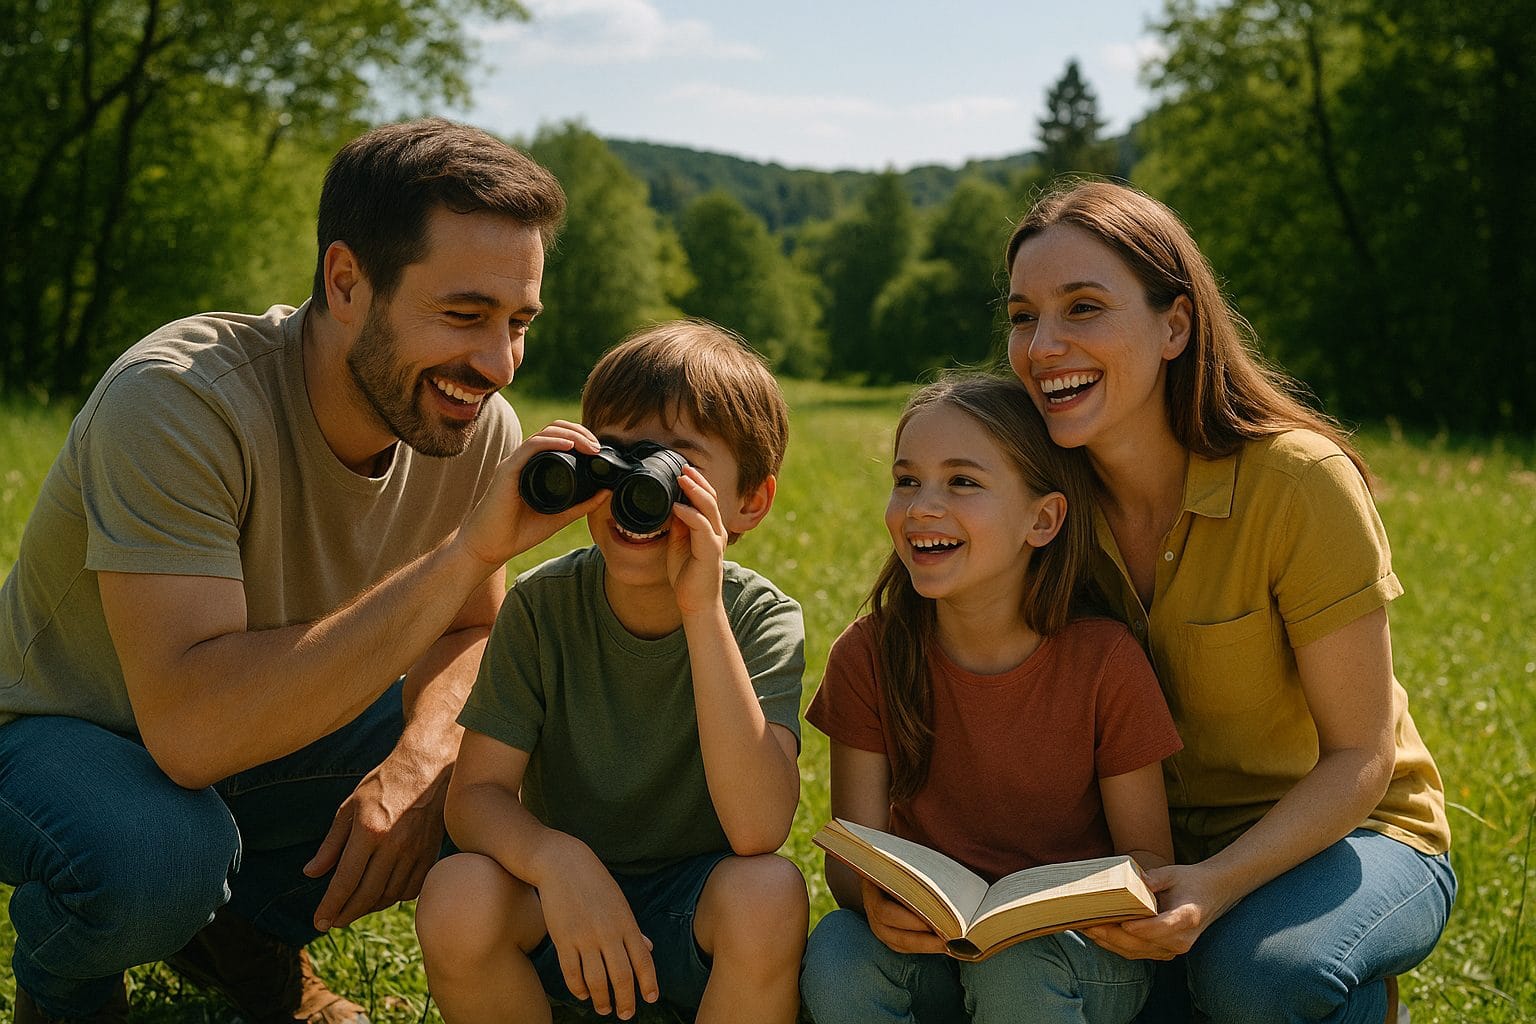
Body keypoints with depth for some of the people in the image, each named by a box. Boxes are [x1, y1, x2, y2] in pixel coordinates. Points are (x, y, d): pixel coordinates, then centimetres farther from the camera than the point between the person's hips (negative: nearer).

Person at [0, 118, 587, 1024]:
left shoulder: (479, 429, -15)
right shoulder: (179, 401, -34)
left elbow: (467, 631, -1)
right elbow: (193, 728, -43)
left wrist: (421, 757, -25)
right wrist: (467, 551, -46)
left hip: (266, 722, 6)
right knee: (160, 856, -37)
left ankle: (255, 931, 11)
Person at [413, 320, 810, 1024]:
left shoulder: (760, 619, -15)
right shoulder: (542, 604, -10)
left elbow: (758, 828, -30)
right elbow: (476, 794, -14)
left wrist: (701, 610, -37)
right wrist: (555, 858, -37)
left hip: (696, 912, -1)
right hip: (563, 892, 1)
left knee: (768, 892, -33)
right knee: (456, 897, -29)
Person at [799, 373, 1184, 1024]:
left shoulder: (1104, 661, -14)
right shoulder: (868, 656, -8)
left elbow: (1149, 858, -6)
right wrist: (872, 895, -33)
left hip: (1077, 953, -2)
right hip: (925, 938, 2)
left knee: (1015, 968, -34)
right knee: (836, 952, -28)